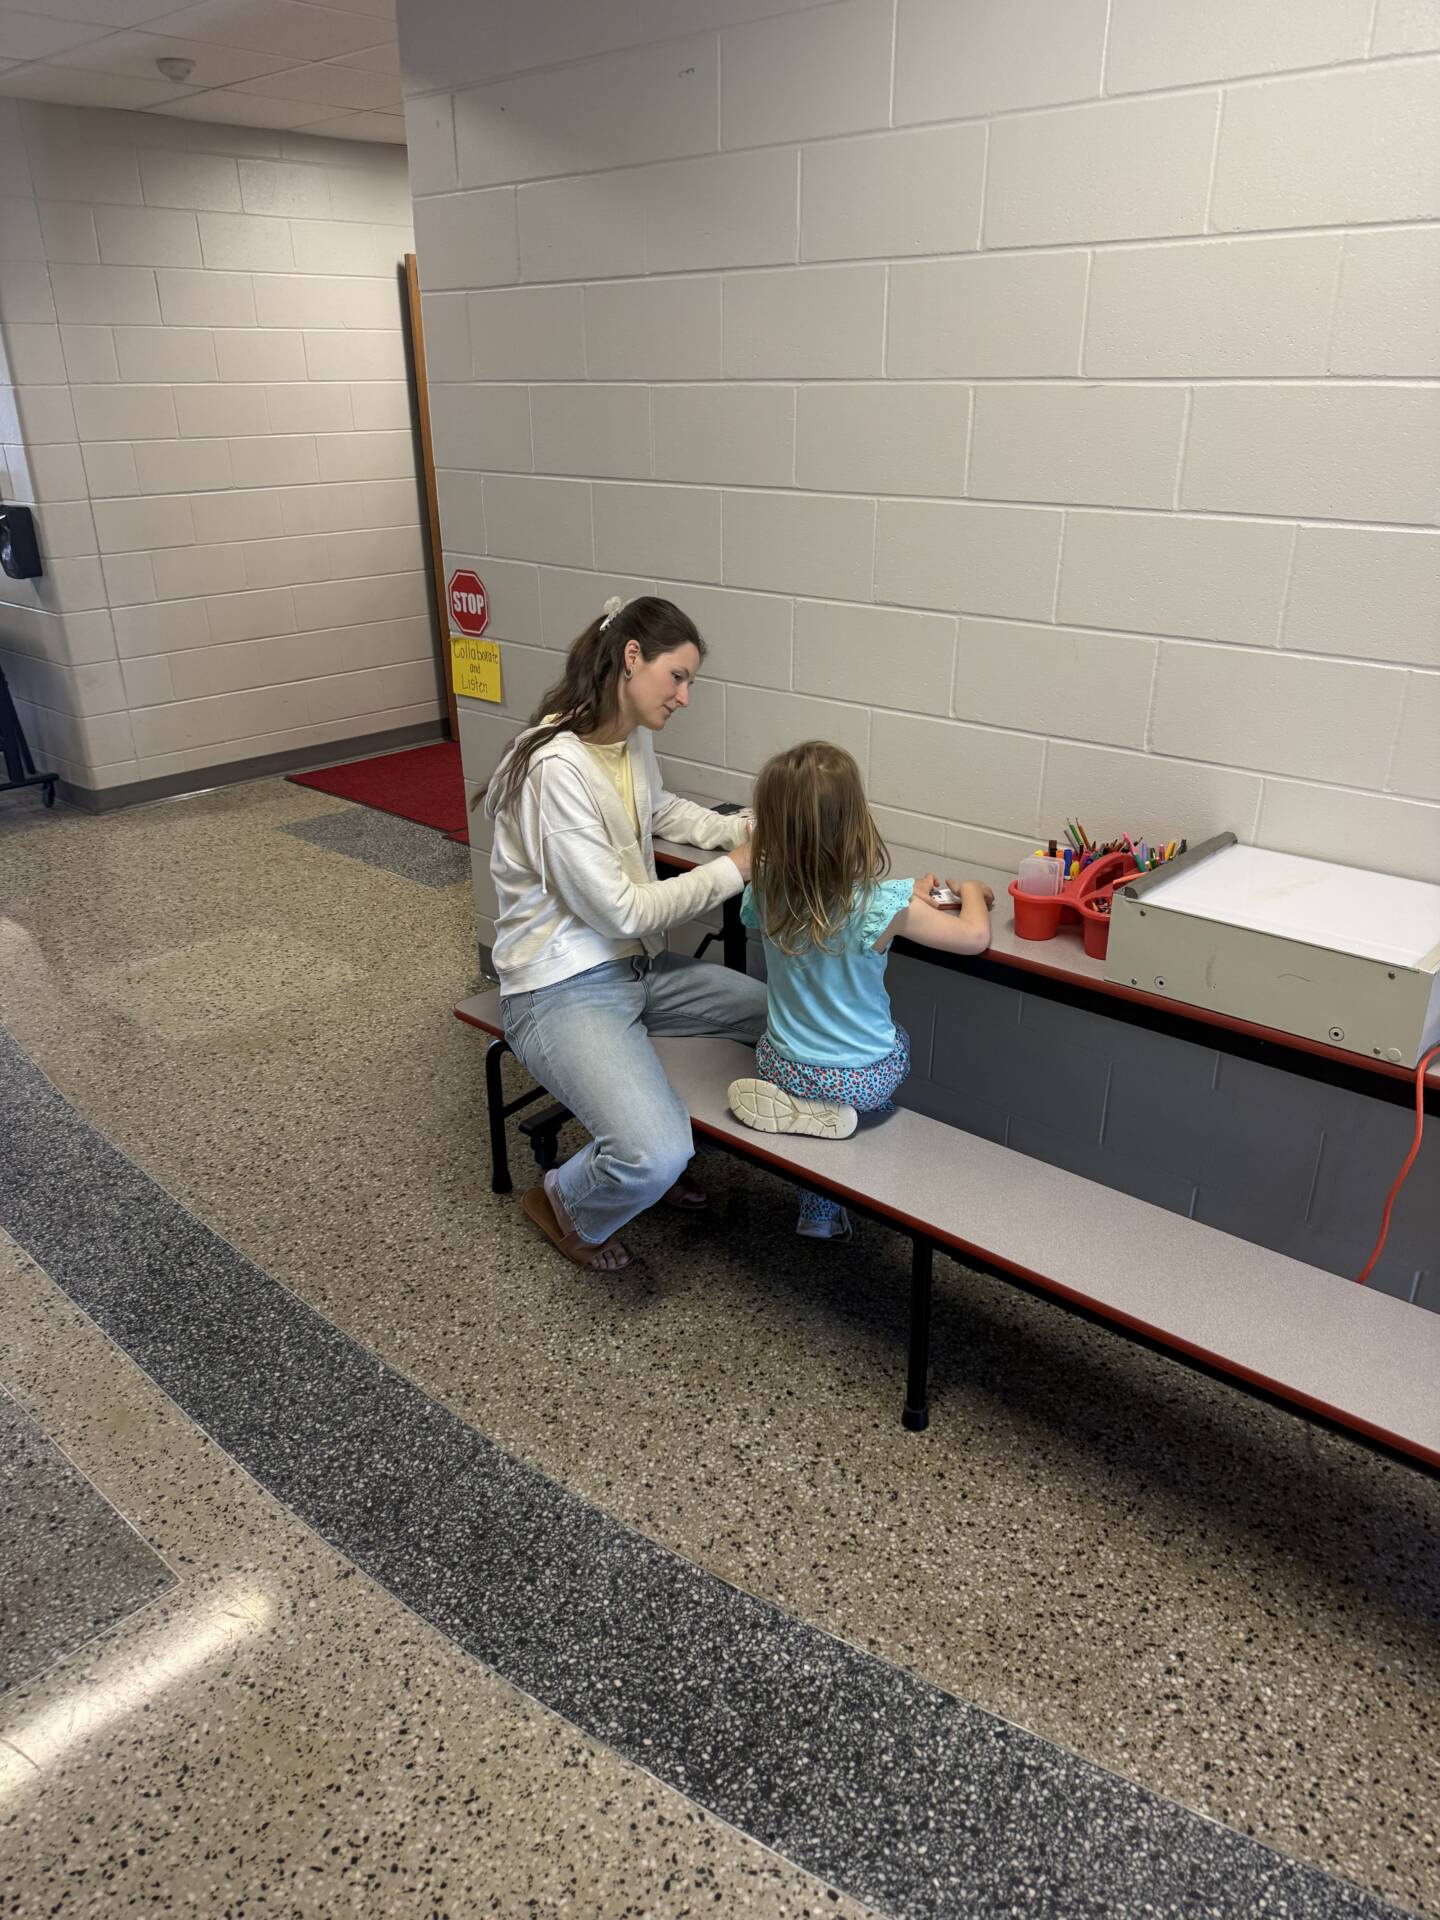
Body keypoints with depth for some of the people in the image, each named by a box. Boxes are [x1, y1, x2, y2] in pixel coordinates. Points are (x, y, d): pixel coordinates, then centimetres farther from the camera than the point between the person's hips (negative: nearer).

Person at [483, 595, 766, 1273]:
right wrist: (734, 868, -13)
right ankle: (565, 1205, 9)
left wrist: (742, 830, 10)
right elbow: (624, 912, -22)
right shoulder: (557, 766, -24)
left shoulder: (634, 737, 4)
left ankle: (663, 1147, 22)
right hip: (563, 989, -9)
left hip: (638, 967, 10)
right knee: (654, 1158, -28)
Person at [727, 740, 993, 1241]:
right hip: (860, 1080, -3)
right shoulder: (882, 905, -27)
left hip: (782, 1067, 3)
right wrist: (969, 890, 5)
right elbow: (974, 936, -16)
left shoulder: (765, 892, -14)